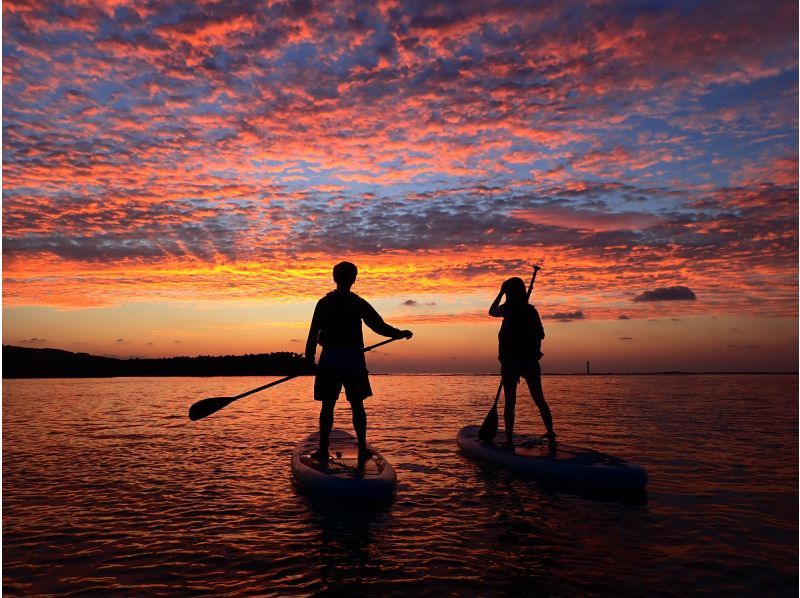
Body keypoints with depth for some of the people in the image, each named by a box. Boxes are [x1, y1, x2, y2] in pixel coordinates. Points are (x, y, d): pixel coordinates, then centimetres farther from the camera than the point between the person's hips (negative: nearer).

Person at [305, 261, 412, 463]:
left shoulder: (324, 303, 2)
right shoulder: (359, 303, 1)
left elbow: (313, 333, 0)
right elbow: (379, 326, -1)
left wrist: (309, 357, 6)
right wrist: (400, 334, 13)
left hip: (329, 358, 0)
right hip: (354, 359, 0)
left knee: (327, 406, 6)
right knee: (357, 405, 8)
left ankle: (323, 449, 7)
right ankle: (362, 449, 7)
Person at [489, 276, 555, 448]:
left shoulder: (507, 309, -6)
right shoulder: (531, 310, 4)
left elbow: (491, 311, 15)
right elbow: (541, 334, 10)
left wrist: (501, 293, 16)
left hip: (510, 361, -3)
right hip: (531, 361, 4)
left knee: (510, 402, 1)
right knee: (539, 400, 13)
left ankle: (509, 440, 2)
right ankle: (551, 434, 14)